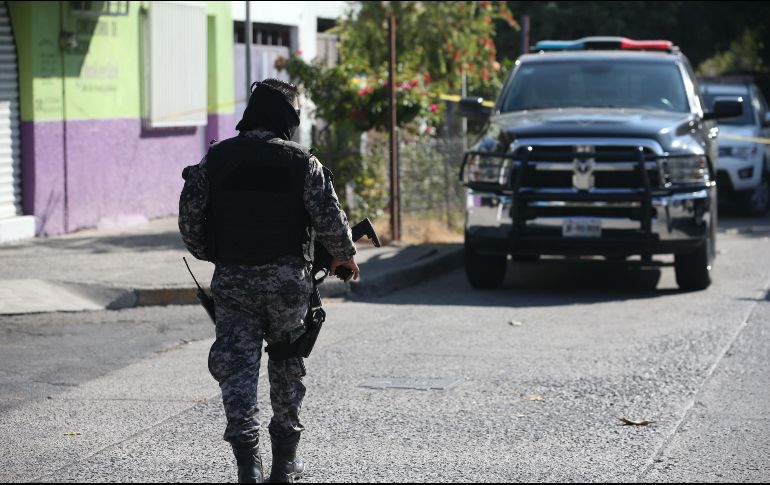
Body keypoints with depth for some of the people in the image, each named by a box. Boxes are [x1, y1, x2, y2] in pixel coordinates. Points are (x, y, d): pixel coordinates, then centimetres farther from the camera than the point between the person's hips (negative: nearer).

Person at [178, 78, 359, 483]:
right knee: (287, 363, 14)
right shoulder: (301, 163, -6)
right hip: (287, 278, -1)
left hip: (232, 279, 1)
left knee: (237, 366, 2)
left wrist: (208, 254, 19)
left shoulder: (216, 159, -1)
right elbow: (329, 219, -7)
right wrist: (344, 255, 11)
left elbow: (190, 217, 1)